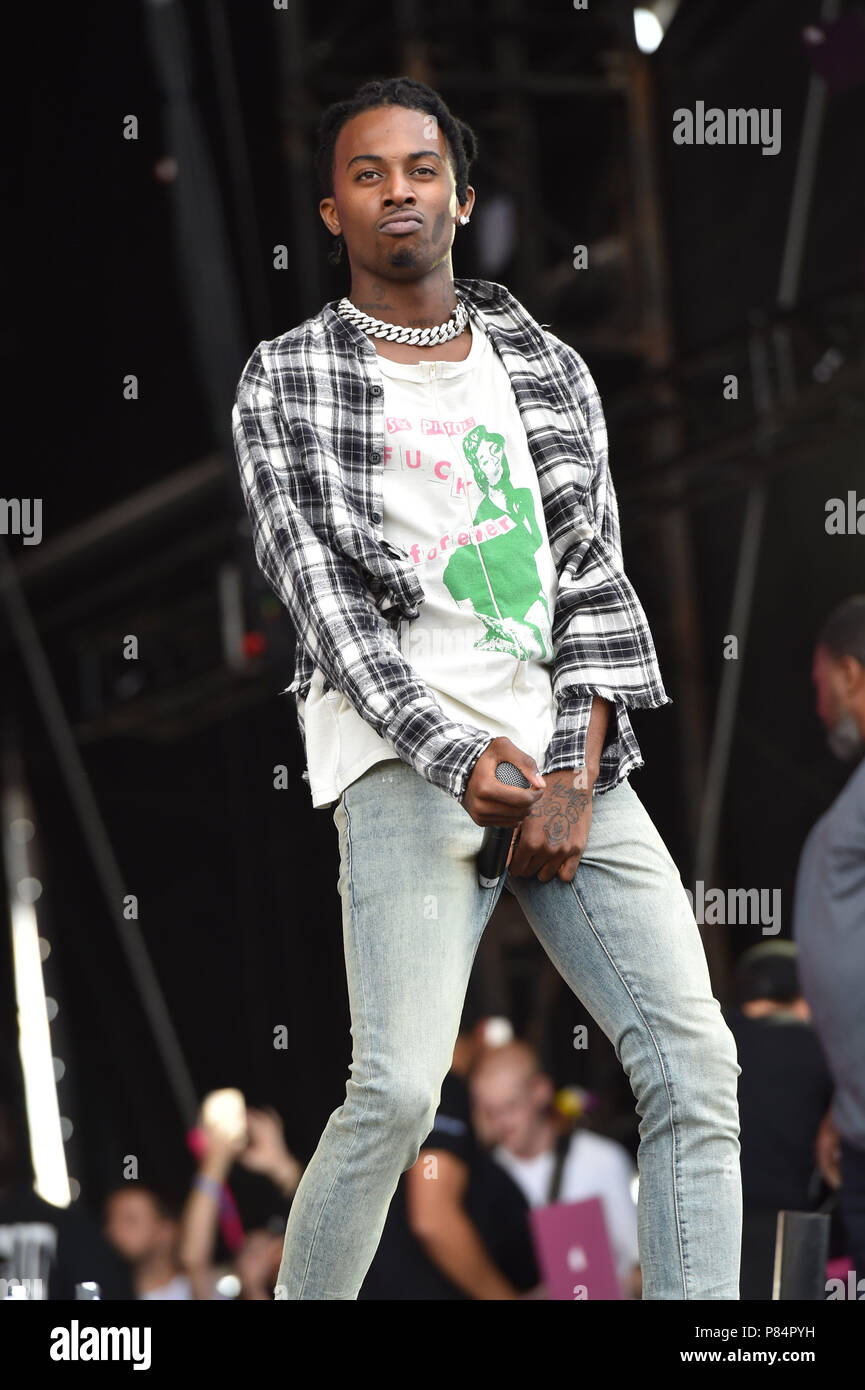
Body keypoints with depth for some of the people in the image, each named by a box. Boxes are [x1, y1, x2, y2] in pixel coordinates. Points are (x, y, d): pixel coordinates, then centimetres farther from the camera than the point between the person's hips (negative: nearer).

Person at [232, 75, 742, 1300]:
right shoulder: (284, 384, 8)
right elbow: (323, 598, -3)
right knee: (399, 1091, -20)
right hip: (405, 759, -4)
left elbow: (596, 578, 11)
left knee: (693, 1063, -10)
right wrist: (460, 763, -17)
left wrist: (573, 777, -5)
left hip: (571, 755, 4)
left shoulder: (549, 370, 18)